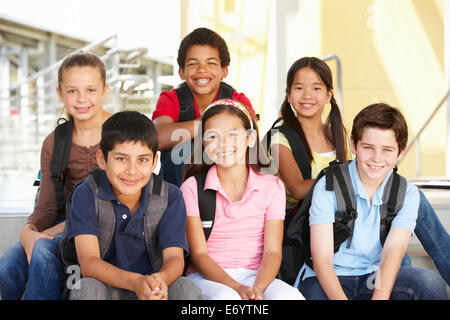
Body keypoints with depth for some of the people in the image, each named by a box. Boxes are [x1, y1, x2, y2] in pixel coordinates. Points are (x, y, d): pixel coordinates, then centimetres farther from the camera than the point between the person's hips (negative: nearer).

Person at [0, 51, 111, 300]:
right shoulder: (54, 143, 10)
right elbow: (47, 204, 5)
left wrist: (64, 227, -17)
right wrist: (28, 231, -20)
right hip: (63, 225, 4)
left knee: (43, 253, -31)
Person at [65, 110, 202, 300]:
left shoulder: (170, 196, -5)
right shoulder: (87, 194, -11)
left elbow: (174, 257, -13)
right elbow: (88, 262, -20)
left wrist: (160, 279, -40)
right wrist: (135, 282, -39)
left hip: (153, 290, 1)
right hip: (106, 287, -1)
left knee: (188, 289, -28)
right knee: (87, 287, -34)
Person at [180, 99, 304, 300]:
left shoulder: (272, 187, 5)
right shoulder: (192, 188, 1)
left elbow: (272, 251, -1)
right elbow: (199, 254, -4)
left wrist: (257, 288, -22)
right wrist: (236, 288, -20)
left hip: (254, 276, 2)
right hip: (207, 277, -2)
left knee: (290, 296, -30)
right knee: (226, 297, -37)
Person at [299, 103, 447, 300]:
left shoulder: (407, 194, 2)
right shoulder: (328, 187, -7)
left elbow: (394, 251, -13)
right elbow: (321, 258, -15)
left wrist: (379, 296, -33)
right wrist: (341, 298, -35)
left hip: (379, 278, 2)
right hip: (329, 282, -1)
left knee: (430, 283, -28)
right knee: (314, 291, -37)